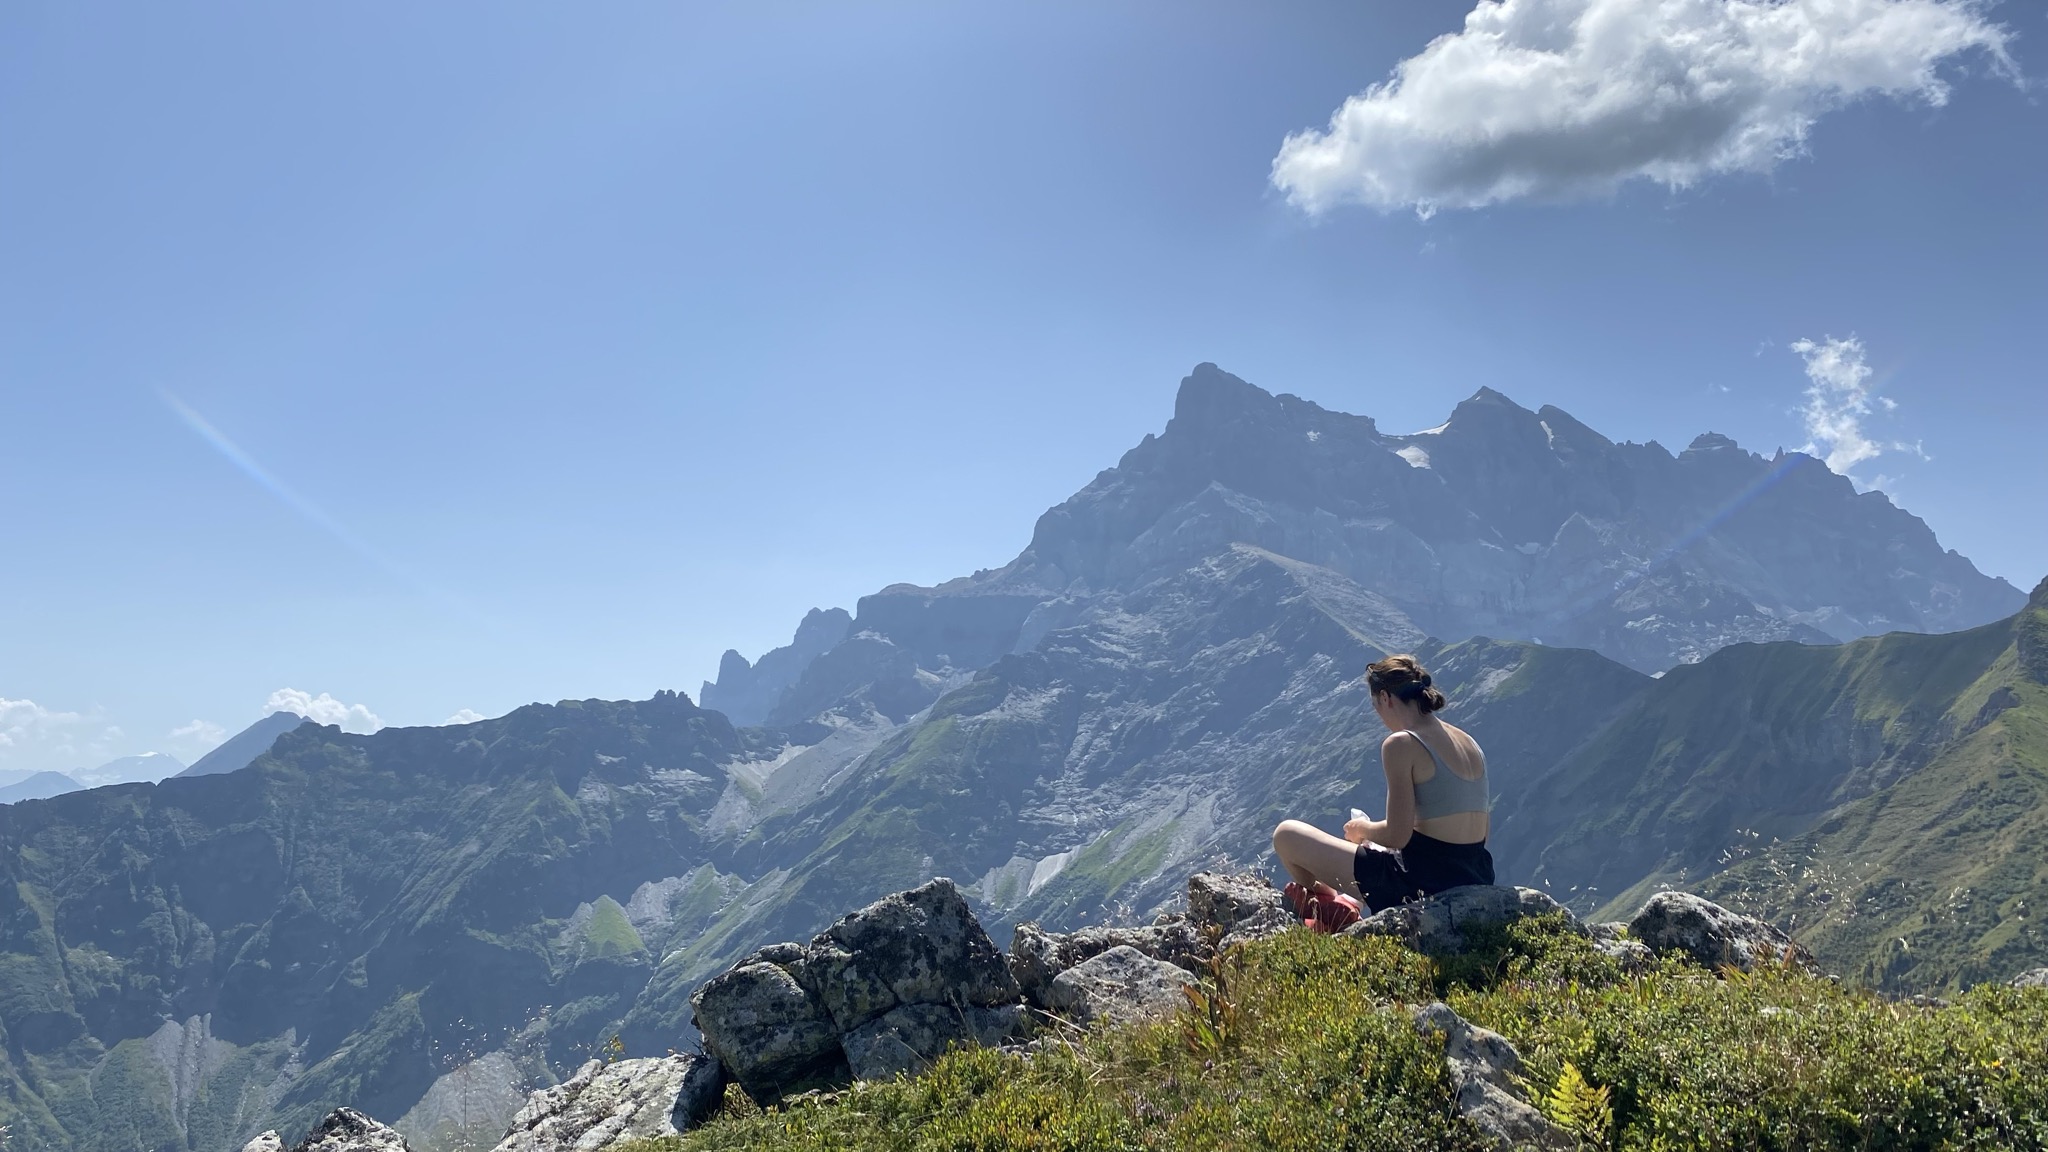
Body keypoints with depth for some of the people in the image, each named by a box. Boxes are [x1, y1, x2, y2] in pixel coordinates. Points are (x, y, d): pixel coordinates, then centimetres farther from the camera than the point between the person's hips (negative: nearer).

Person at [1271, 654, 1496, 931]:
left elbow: (1397, 835, -18)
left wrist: (1363, 829, 4)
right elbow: (1481, 831, 14)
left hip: (1424, 883, -9)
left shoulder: (1401, 744, -14)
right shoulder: (1469, 743, 9)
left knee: (1287, 835, 2)